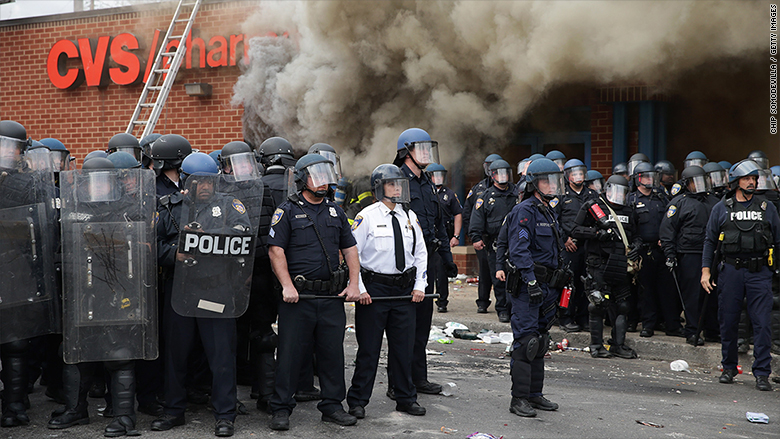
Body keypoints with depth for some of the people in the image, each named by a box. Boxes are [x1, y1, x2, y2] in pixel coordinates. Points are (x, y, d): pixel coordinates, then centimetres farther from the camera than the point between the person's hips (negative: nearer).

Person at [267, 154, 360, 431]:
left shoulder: (335, 212, 14)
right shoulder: (287, 211, -1)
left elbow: (349, 249, 17)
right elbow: (276, 250, -7)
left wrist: (354, 284, 6)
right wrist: (287, 286, -16)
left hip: (332, 296, 4)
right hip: (298, 295, -4)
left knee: (333, 351, 8)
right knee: (290, 352, 0)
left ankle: (332, 405, 20)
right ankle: (281, 408, 10)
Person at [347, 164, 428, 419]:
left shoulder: (410, 217, 9)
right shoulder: (367, 217, -6)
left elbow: (420, 253, 13)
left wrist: (419, 285, 4)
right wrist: (359, 289, -12)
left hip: (404, 289, 4)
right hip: (374, 288, -4)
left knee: (404, 346, 10)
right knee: (369, 348, 1)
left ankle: (406, 399, 23)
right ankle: (357, 402, 12)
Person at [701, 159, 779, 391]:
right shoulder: (722, 208, 7)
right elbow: (710, 241, 9)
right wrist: (706, 271, 3)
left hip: (759, 272, 0)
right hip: (730, 270, 0)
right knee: (728, 322, 6)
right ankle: (728, 368, 22)